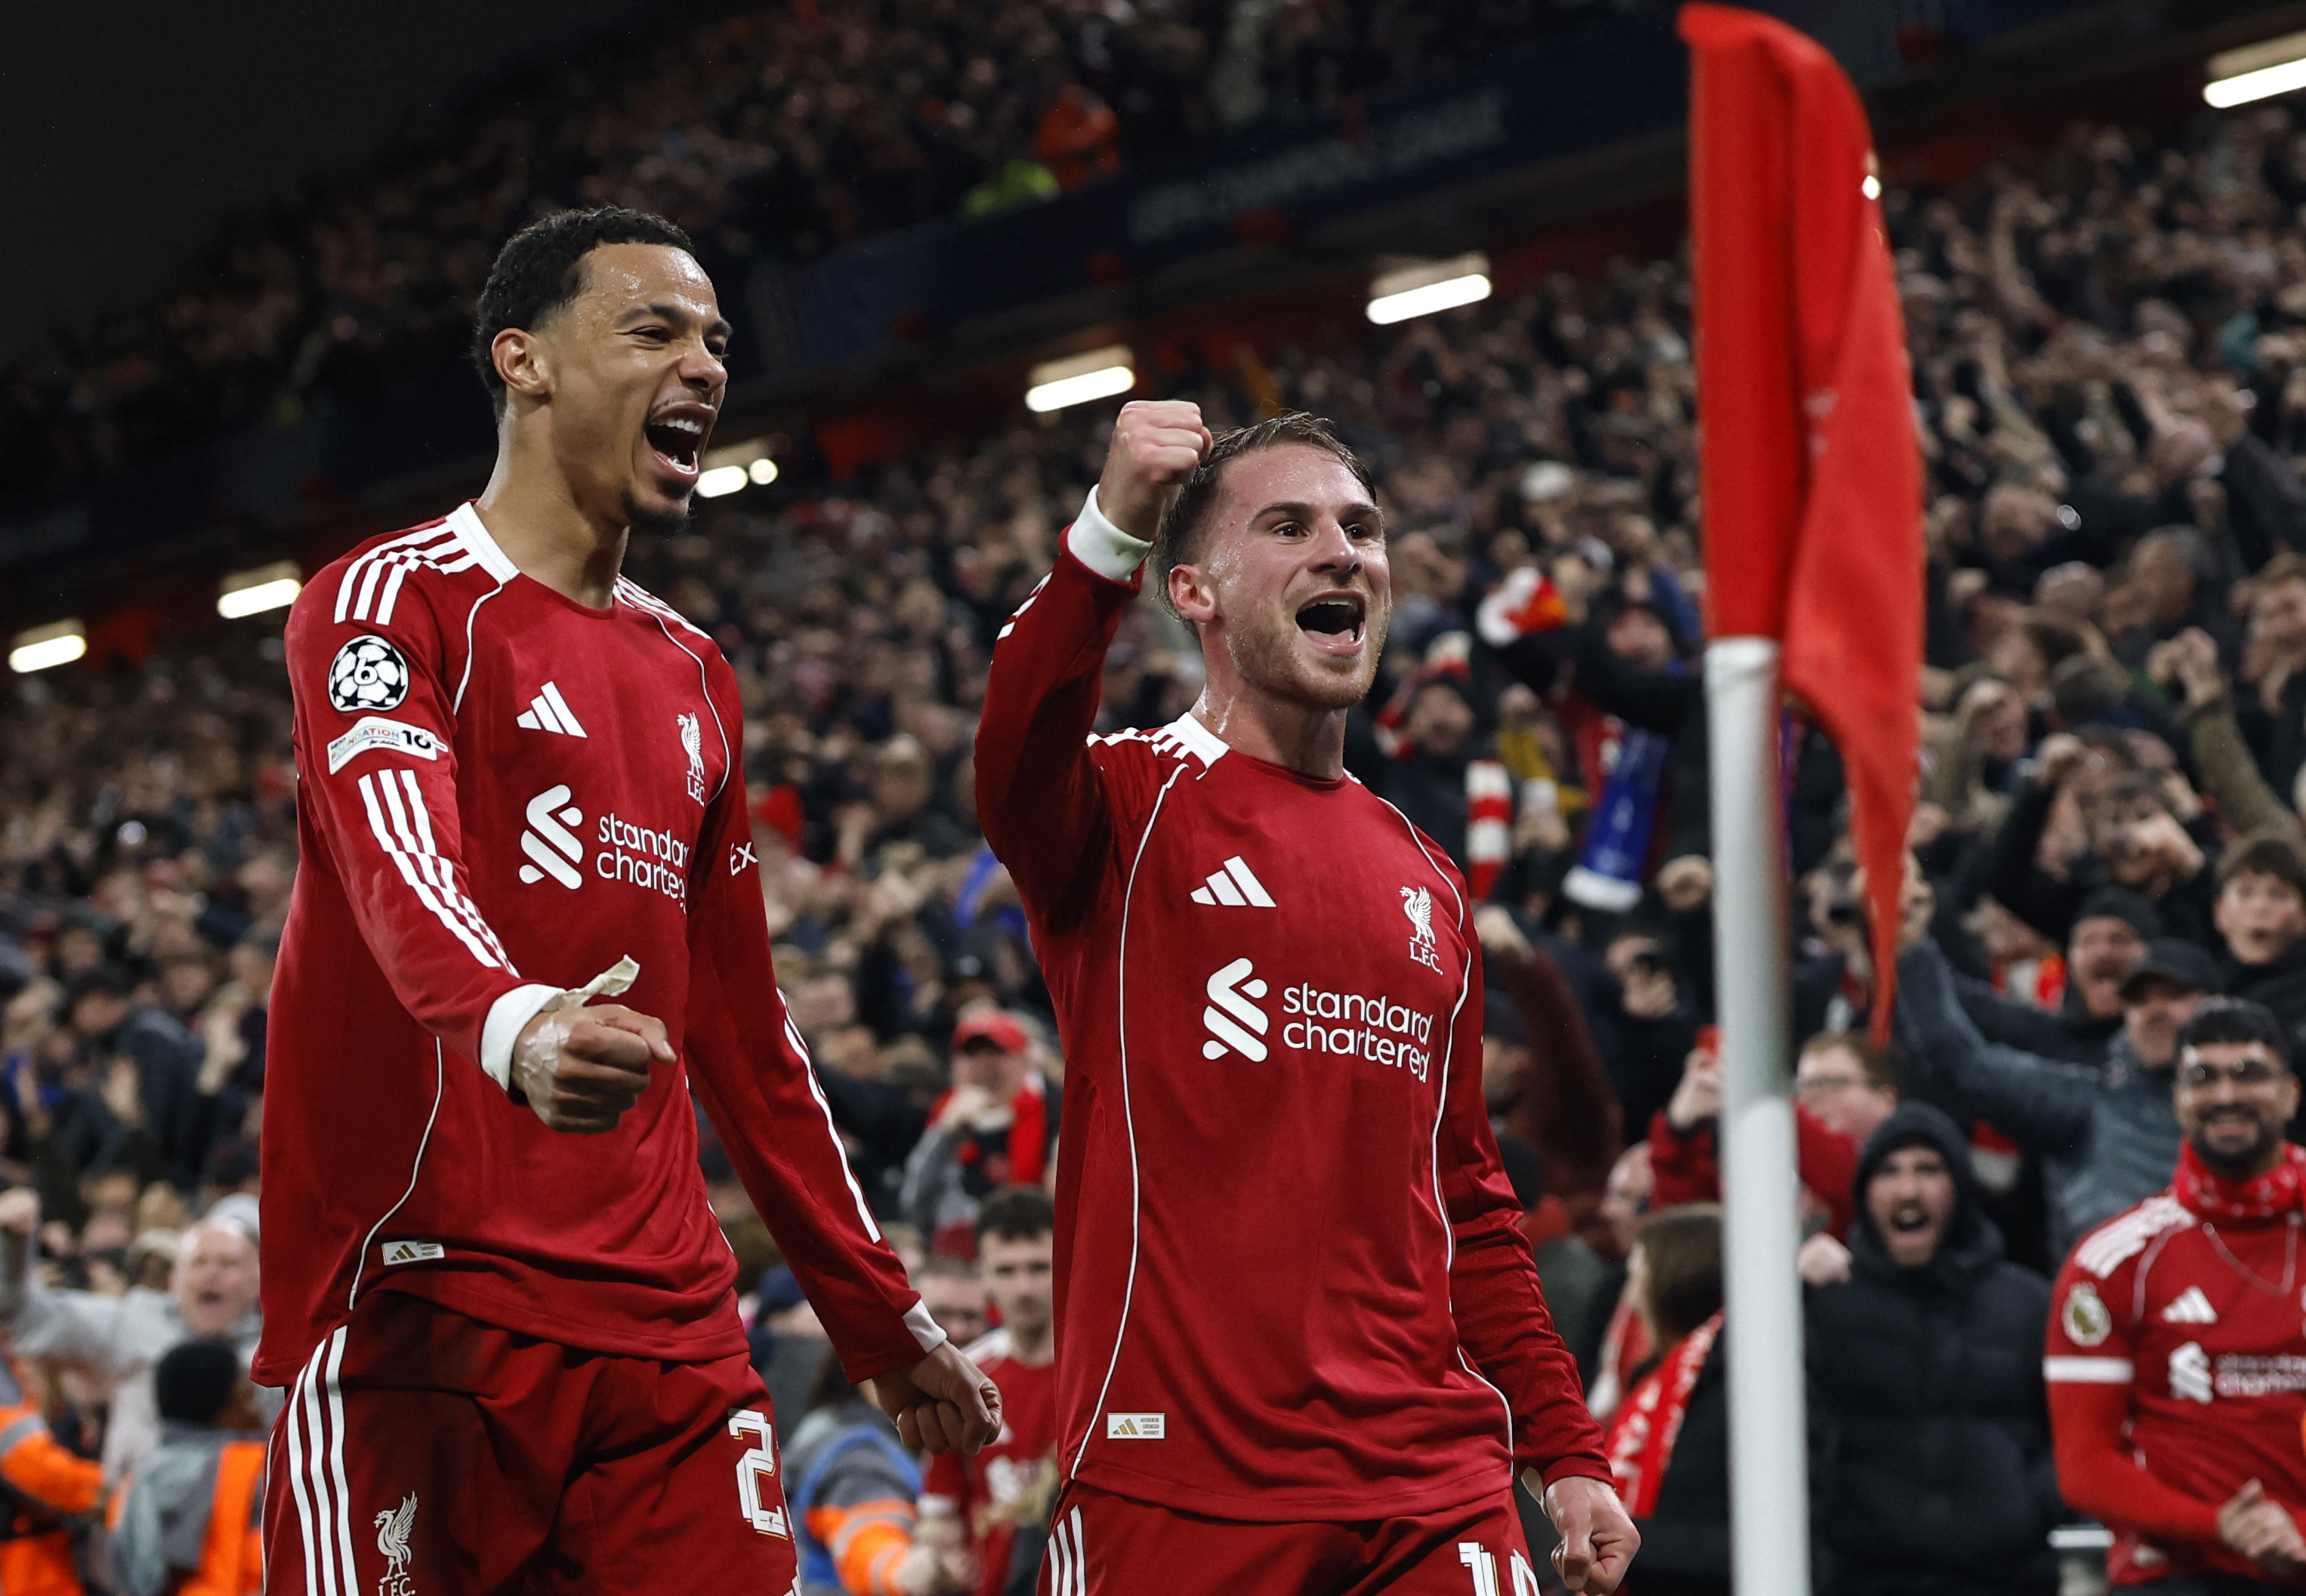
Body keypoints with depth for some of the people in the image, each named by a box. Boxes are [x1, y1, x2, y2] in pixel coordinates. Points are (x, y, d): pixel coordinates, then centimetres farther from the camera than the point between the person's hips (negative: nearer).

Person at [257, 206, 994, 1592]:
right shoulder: (392, 599, 0)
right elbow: (397, 861, -21)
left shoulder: (696, 678, 22)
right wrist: (512, 1024, -43)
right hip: (423, 1305, -6)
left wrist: (882, 1319, 23)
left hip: (670, 1324, 6)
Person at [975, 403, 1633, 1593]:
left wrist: (1567, 1452, 16)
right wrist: (1108, 536, -39)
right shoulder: (1131, 805, 2)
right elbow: (1015, 770, -24)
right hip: (1177, 1485, -5)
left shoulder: (1428, 882, 19)